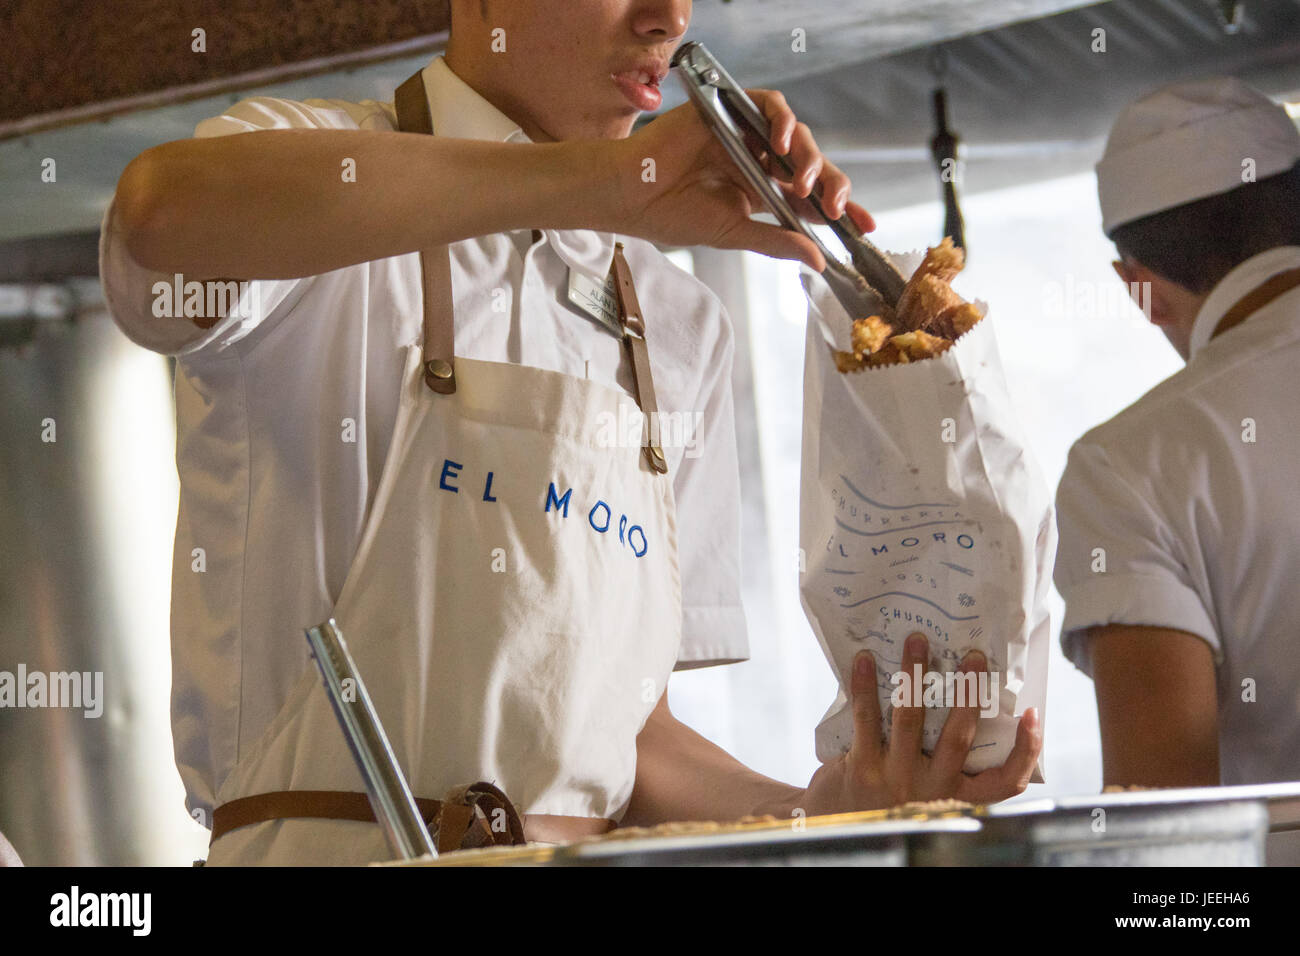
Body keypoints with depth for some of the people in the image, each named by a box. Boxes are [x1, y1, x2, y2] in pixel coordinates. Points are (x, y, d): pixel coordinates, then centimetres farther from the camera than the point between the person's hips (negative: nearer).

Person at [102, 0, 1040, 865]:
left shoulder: (680, 324, 18)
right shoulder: (306, 164, 2)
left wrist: (820, 810, -3)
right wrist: (604, 185, -23)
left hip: (596, 846, 4)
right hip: (338, 851, -4)